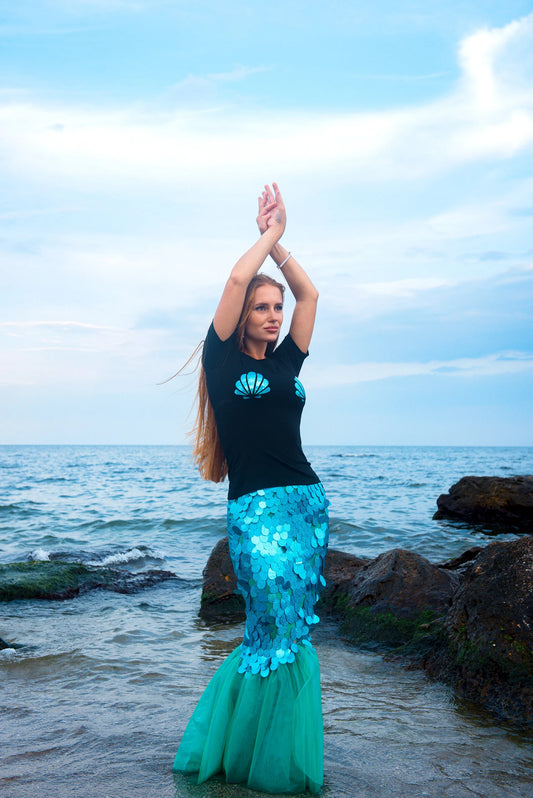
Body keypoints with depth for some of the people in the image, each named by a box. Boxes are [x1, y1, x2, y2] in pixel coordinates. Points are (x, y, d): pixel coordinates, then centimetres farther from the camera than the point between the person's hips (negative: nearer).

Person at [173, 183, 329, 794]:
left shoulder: (286, 360, 16)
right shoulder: (223, 360, 2)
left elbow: (308, 293, 17)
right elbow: (237, 278, -5)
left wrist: (278, 241, 16)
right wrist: (270, 232, 8)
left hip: (309, 502, 5)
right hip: (256, 507, -5)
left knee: (287, 628, 6)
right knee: (281, 632, -7)